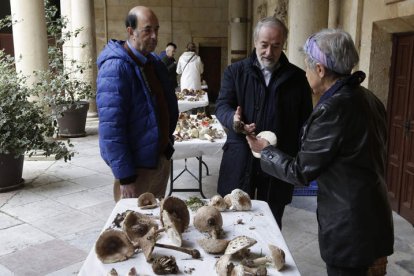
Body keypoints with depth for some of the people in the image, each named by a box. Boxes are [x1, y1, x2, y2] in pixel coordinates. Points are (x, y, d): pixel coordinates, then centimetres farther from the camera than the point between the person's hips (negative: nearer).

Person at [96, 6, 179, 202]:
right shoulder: (115, 68, -19)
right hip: (136, 165, -8)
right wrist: (125, 176, -23)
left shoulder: (154, 62, 8)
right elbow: (110, 127, -23)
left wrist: (167, 141, 14)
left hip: (161, 158, 8)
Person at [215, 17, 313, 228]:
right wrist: (233, 119, -26)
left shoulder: (298, 77, 4)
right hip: (240, 161, 0)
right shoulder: (235, 71, 4)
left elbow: (305, 121, 6)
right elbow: (222, 106, -2)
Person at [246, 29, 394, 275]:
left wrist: (265, 150, -2)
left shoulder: (332, 109, -24)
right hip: (373, 217, 8)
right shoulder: (369, 99, 3)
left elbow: (300, 171, -17)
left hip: (349, 226, -8)